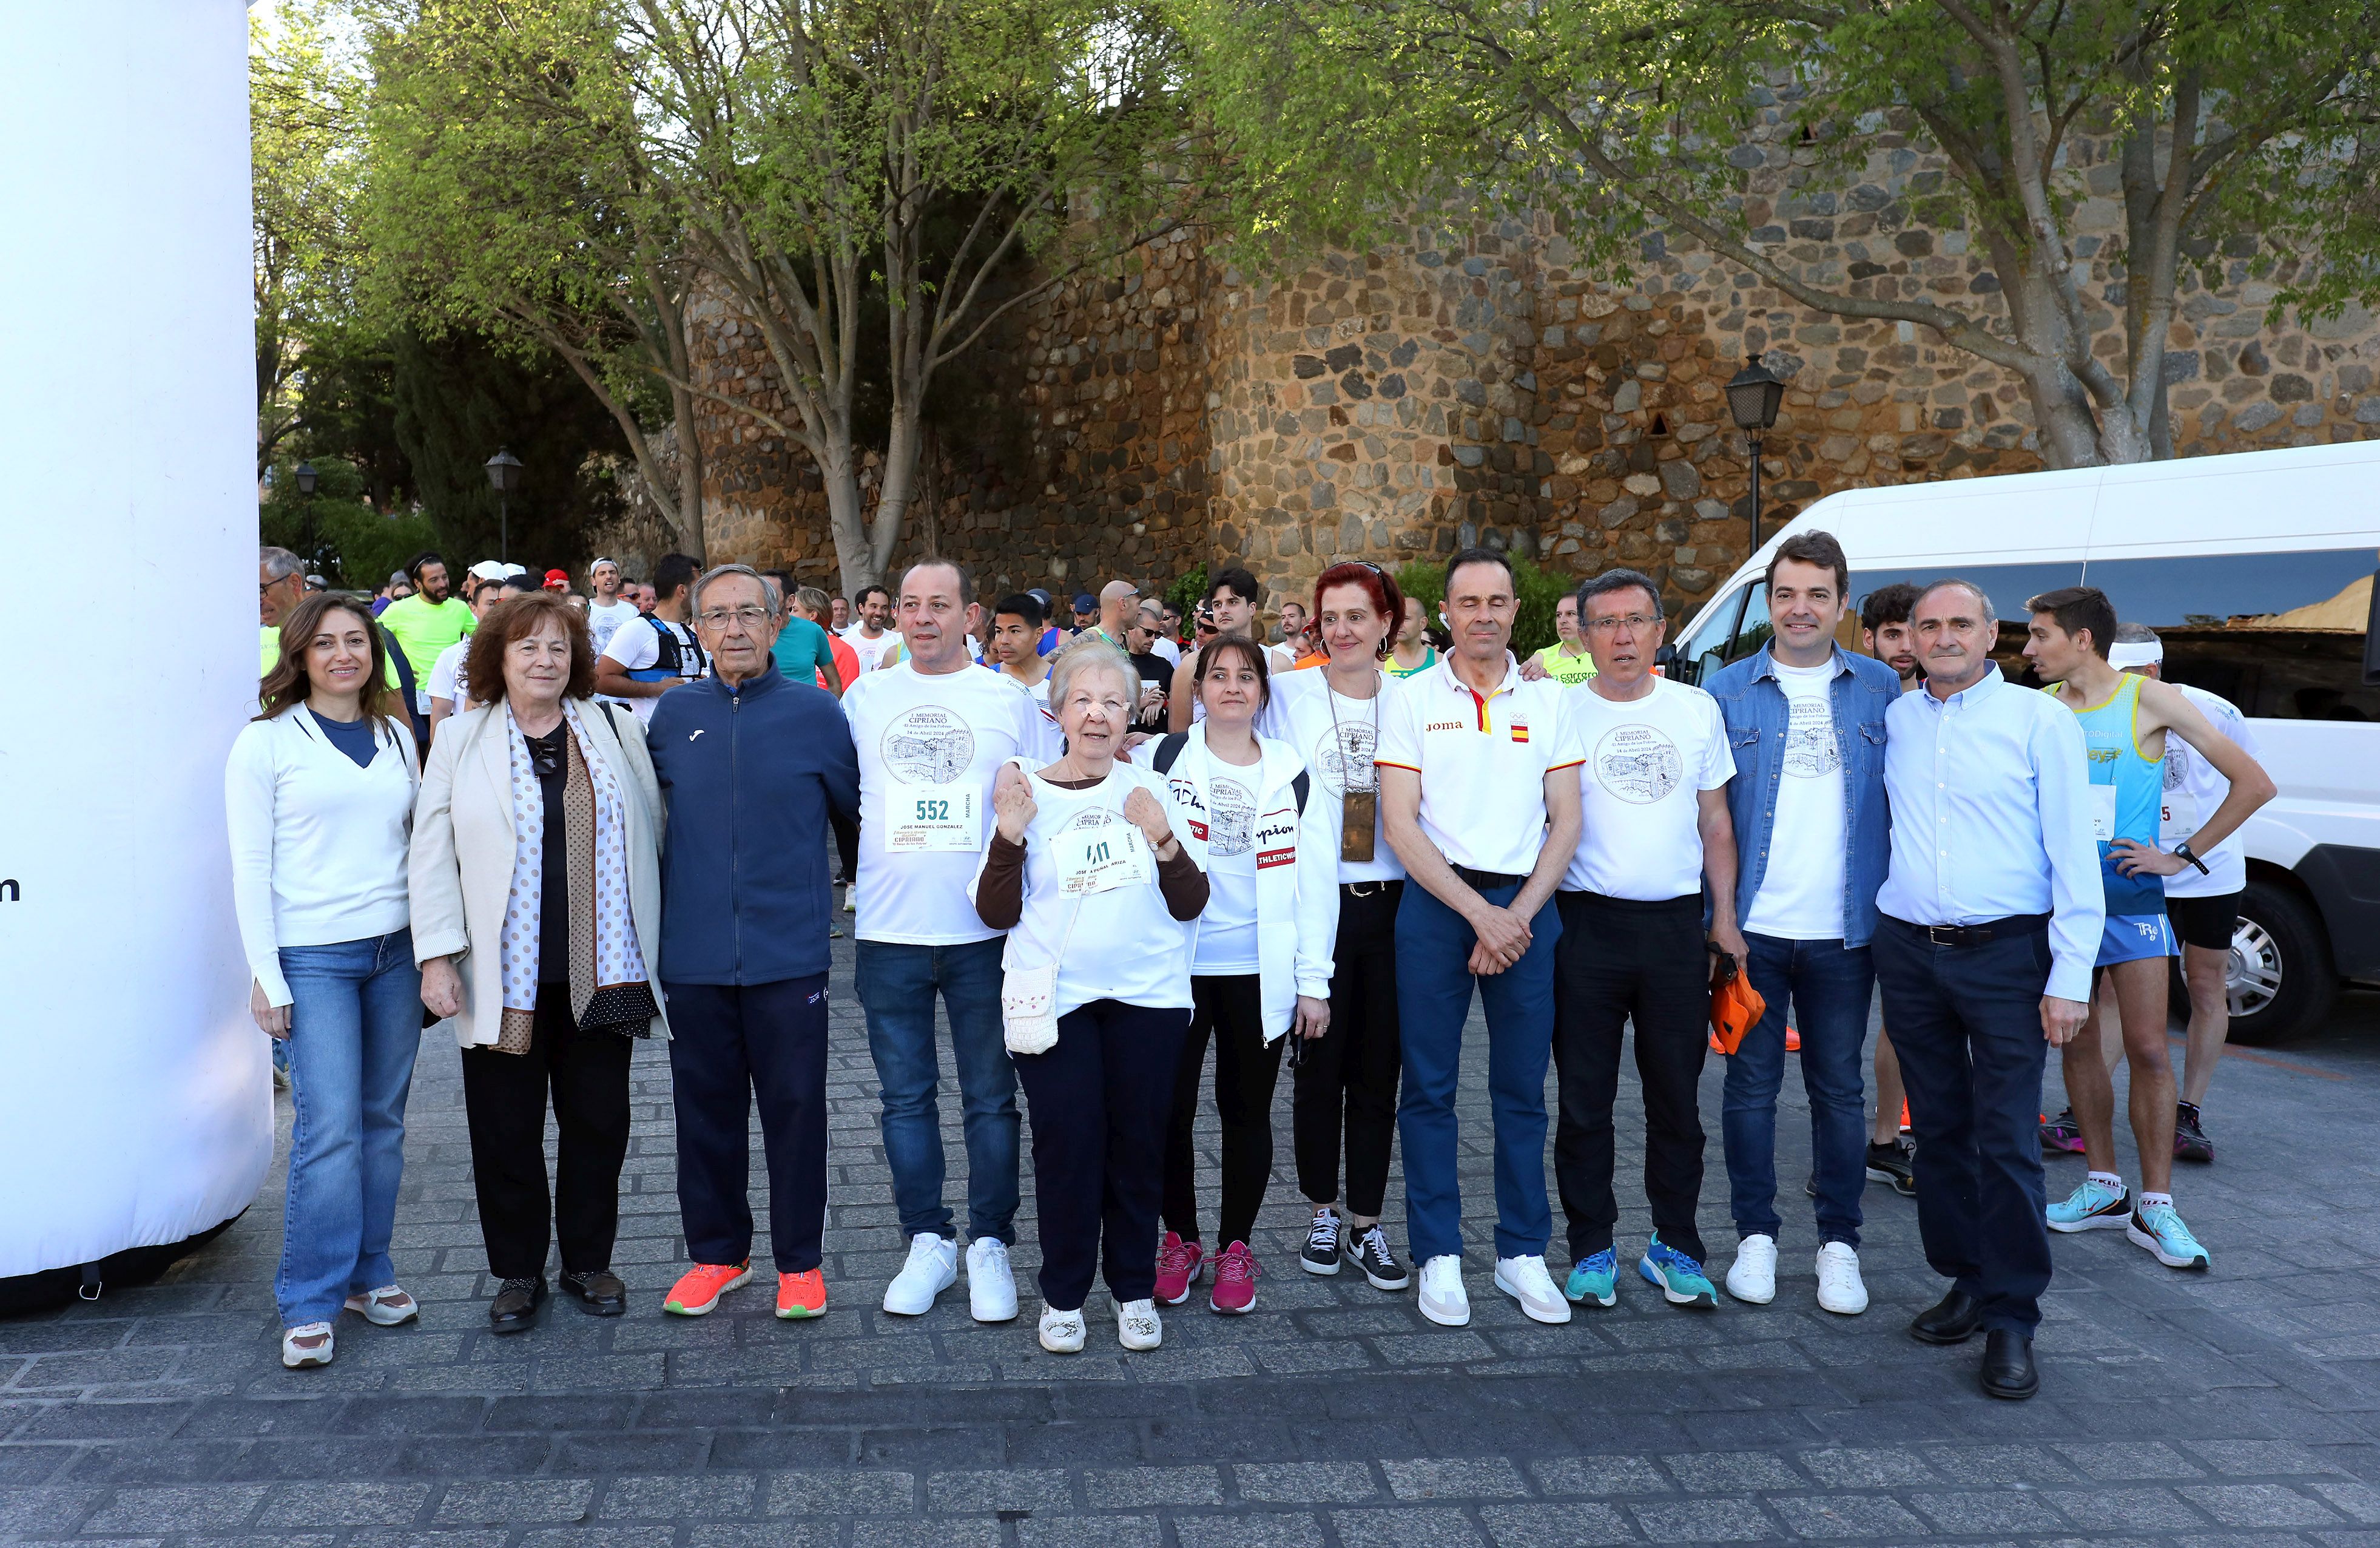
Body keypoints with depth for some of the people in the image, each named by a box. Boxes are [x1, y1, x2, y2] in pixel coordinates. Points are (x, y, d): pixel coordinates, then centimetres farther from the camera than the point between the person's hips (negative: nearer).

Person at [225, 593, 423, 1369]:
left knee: (383, 1121, 8)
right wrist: (265, 976, -8)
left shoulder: (397, 736, 11)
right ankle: (310, 1302, 2)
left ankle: (369, 1272, 21)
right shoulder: (266, 742, -2)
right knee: (330, 1129, -9)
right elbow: (250, 868, -3)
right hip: (313, 957, -4)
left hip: (397, 948, 4)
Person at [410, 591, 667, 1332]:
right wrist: (438, 957, -6)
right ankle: (518, 1271, 22)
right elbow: (433, 853, 1)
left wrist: (647, 945, 8)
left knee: (597, 1119, 9)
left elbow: (651, 831, 10)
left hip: (599, 966, 1)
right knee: (507, 1127, 6)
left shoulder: (617, 728, 7)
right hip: (505, 973, -1)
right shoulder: (461, 740, 4)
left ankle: (588, 1260, 25)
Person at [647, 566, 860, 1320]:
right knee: (706, 1108, 11)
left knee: (795, 1109, 4)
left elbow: (856, 811, 8)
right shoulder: (673, 715, 6)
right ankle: (716, 1251, 27)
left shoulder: (816, 712, -1)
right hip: (694, 954, 2)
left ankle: (800, 1259, 18)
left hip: (788, 954, -2)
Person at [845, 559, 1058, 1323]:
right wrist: (863, 878, 4)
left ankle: (989, 1245, 18)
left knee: (990, 1097, 5)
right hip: (889, 931, 2)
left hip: (985, 931, -1)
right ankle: (926, 1243, 21)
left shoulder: (1011, 700, 2)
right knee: (906, 1097, 8)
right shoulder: (865, 697, 7)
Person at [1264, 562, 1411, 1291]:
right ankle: (1323, 1214, 22)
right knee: (1318, 1065, 6)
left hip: (1390, 903, 1)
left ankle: (1366, 1224, 18)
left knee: (1377, 1072, 7)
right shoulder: (1288, 696, 1)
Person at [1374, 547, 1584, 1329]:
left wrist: (1519, 913, -8)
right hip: (1436, 903, -1)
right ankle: (1439, 1256, 13)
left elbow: (1566, 822, 5)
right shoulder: (1411, 700, 2)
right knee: (1429, 1087, 3)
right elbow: (1401, 826, -4)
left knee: (1523, 1088, 7)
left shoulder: (1548, 701, 8)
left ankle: (1522, 1253, 17)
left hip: (1527, 905, 2)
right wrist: (1479, 912, -11)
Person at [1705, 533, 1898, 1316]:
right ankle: (1755, 1236, 19)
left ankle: (1839, 1243, 19)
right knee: (1752, 1083, 7)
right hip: (1753, 926, -1)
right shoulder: (1728, 691, 2)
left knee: (1839, 1088, 8)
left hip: (1844, 929, 1)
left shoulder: (1881, 691, 6)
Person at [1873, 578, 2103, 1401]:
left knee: (2007, 1143, -5)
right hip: (1908, 953, 4)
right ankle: (1967, 1282, 24)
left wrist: (2069, 978, -10)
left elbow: (2074, 854, -4)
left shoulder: (2040, 720, -2)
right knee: (1939, 1132, 11)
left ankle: (2012, 1320, 4)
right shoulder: (1892, 721, 9)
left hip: (2006, 954, -4)